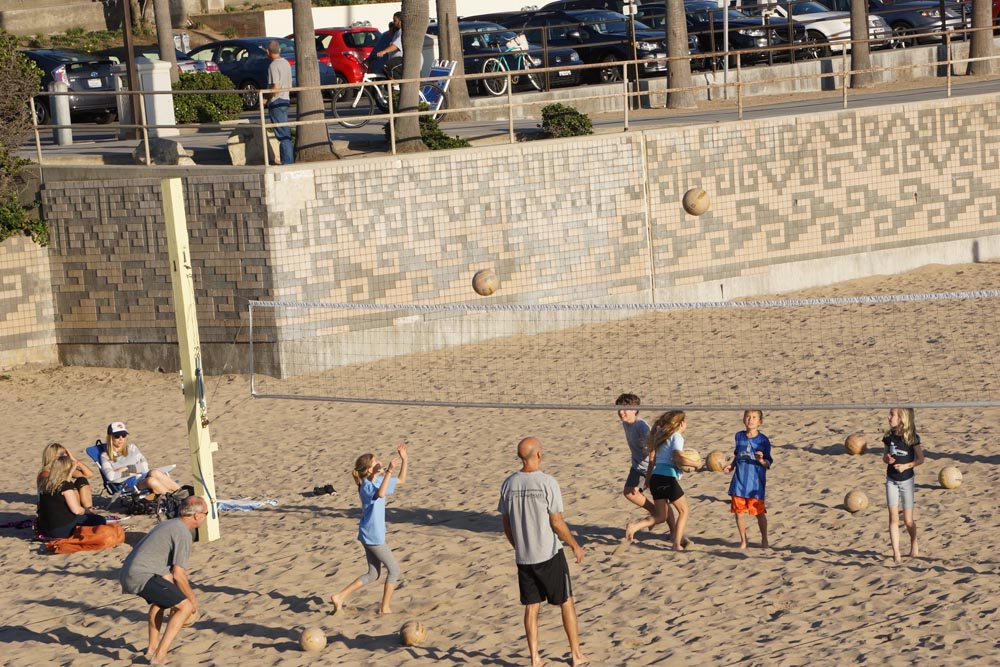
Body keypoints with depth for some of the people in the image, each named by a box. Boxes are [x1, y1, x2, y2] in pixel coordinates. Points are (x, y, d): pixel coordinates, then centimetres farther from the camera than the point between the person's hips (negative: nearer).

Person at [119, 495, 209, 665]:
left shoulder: (168, 525, 23)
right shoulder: (183, 534, -8)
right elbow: (178, 574, -12)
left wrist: (174, 598, 34)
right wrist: (191, 598, 2)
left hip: (126, 575, 10)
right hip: (142, 577, -10)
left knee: (161, 597, 36)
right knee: (185, 607, -9)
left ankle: (153, 648, 38)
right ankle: (159, 656, -13)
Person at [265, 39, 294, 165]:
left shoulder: (273, 66, -16)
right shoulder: (286, 63, 12)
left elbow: (275, 88, -21)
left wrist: (267, 98, -8)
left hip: (276, 102, -9)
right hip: (286, 99, 9)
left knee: (282, 133, -8)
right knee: (285, 132, 14)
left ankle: (287, 161, -9)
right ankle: (290, 158, 16)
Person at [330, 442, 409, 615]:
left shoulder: (379, 481, 7)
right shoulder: (367, 486, -20)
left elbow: (401, 480, 19)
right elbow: (380, 493, -43)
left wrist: (404, 459, 8)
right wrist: (389, 471, -44)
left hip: (369, 535, 9)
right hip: (373, 536, -9)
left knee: (373, 574, 14)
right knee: (394, 569, 1)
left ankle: (340, 597, 10)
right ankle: (385, 607, 8)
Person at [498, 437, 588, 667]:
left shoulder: (509, 484, -2)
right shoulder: (547, 483, -16)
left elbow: (507, 525, 5)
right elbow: (557, 523, -14)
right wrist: (575, 546, 0)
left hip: (523, 558, 4)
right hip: (549, 554, -4)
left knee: (531, 607, 12)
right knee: (566, 602, 11)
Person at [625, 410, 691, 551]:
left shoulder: (661, 436, 19)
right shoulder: (677, 437, -5)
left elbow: (652, 459, 20)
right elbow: (678, 458, -19)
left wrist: (648, 478, 25)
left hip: (656, 477, 8)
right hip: (668, 477, -8)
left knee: (660, 516, 12)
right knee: (684, 510, 9)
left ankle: (634, 526, -10)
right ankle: (677, 544, 3)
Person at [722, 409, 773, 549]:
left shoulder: (763, 440, -6)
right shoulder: (739, 437, 6)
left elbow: (768, 464, -6)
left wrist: (761, 460, -26)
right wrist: (731, 466, 5)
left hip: (756, 483, -4)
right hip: (739, 482, 4)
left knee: (759, 512, 1)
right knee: (739, 512, 5)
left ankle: (764, 540, 18)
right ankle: (743, 541, 20)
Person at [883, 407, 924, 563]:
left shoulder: (912, 437, -12)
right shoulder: (889, 436, -2)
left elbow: (920, 459, -7)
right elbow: (885, 456, 8)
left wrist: (906, 465, -22)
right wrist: (887, 459, -15)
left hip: (907, 480, -3)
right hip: (891, 480, 3)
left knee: (908, 520, 5)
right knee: (893, 517, -2)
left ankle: (914, 544, 33)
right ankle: (896, 553, 1)